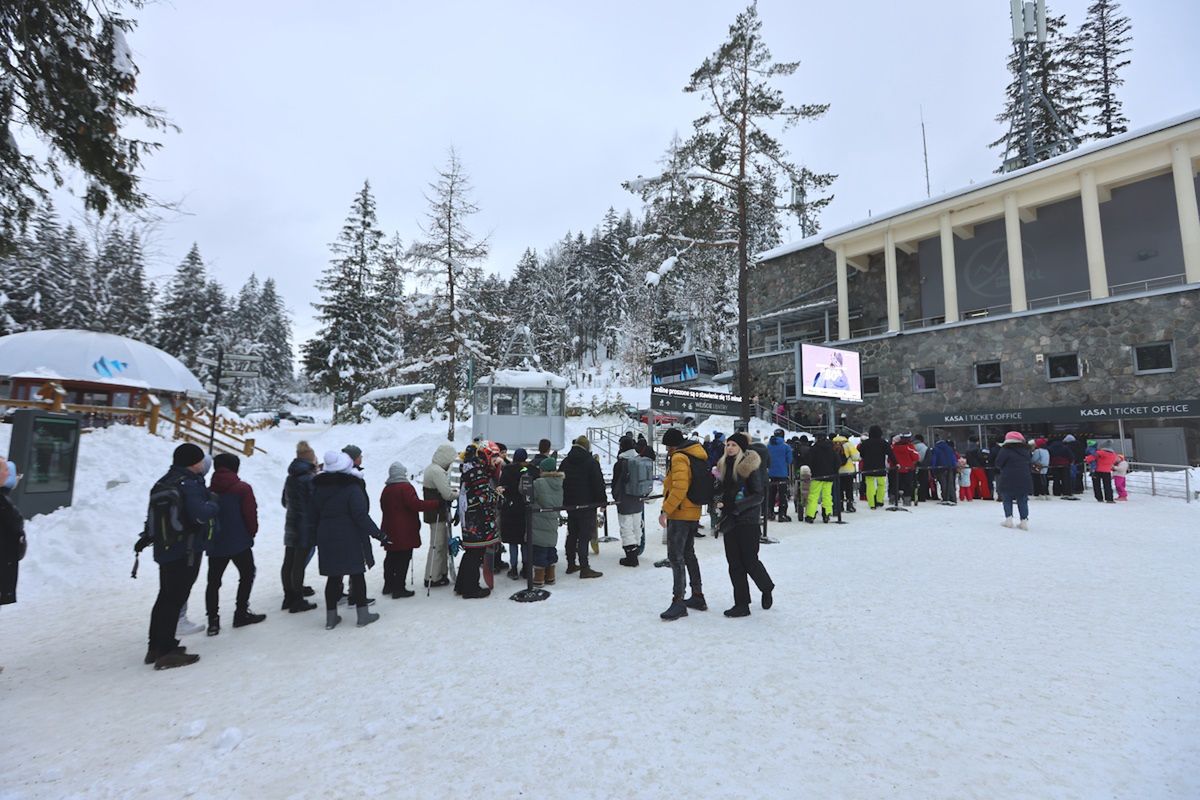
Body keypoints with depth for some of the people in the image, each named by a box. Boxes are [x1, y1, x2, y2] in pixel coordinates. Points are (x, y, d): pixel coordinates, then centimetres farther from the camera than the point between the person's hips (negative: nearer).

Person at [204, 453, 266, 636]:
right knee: (247, 574, 11)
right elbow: (251, 515, -11)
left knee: (213, 581, 11)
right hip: (239, 543, -4)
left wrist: (209, 538, 20)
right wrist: (252, 533, 6)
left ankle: (213, 620, 7)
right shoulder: (243, 488, -9)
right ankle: (241, 613, 10)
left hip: (214, 544, 4)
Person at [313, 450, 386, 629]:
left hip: (327, 539, 6)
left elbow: (315, 515, 12)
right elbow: (361, 516, -19)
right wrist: (379, 534, -16)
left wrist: (321, 534, 22)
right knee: (357, 574, 4)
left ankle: (331, 617, 18)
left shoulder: (319, 487, 5)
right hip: (350, 539, -5)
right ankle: (362, 614, 10)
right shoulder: (352, 487, -15)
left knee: (333, 577, 12)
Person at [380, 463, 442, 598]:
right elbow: (416, 504, -22)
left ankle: (388, 585, 27)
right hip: (405, 532, -8)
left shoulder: (386, 489, 13)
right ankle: (399, 588, 0)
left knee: (391, 558, 18)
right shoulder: (405, 487, -14)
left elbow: (384, 507, 20)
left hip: (390, 530, 9)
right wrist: (437, 503, -19)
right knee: (403, 559, -2)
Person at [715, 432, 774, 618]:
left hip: (748, 520, -6)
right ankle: (742, 604, 14)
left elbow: (758, 496, -12)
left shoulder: (750, 467, -10)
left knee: (749, 561, -2)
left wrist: (737, 506, -21)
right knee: (734, 563, 6)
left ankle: (767, 588, 28)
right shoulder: (724, 465, 10)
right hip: (729, 520, 6)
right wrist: (720, 500, -1)